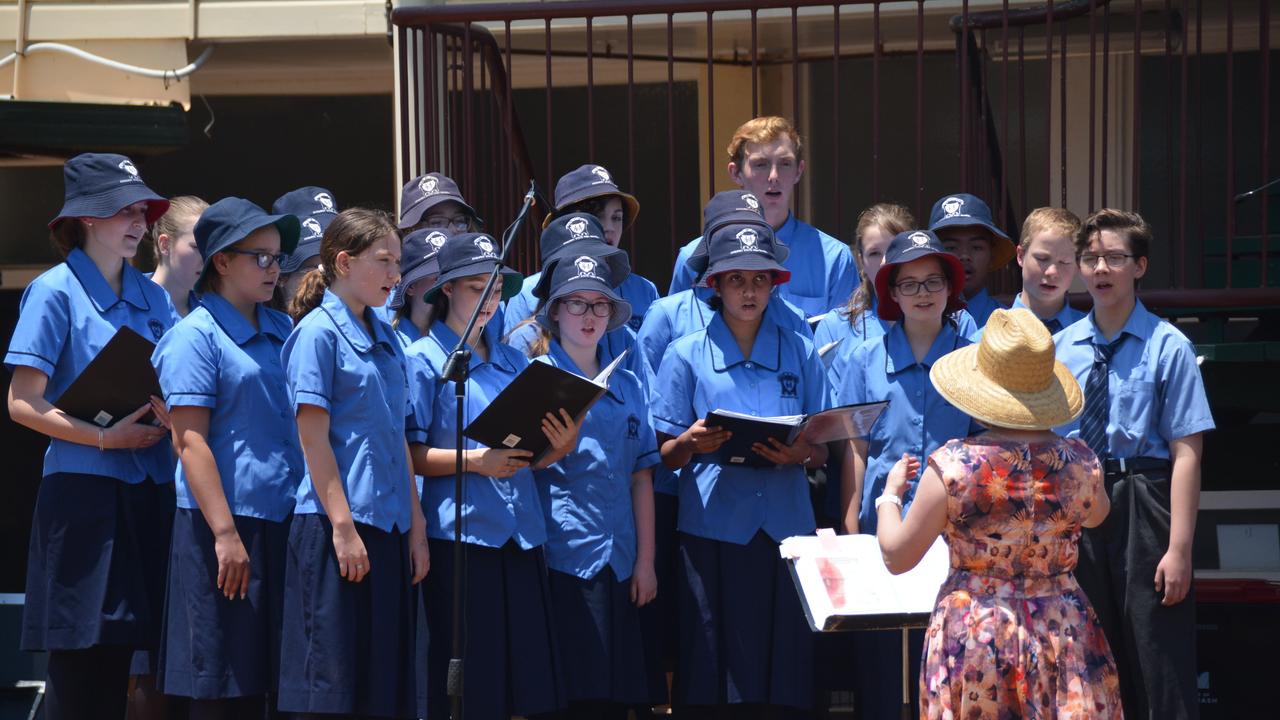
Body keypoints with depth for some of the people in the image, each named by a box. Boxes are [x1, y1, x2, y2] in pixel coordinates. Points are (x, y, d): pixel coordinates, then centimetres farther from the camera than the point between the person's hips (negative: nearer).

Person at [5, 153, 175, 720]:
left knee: (121, 649, 5)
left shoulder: (152, 296, 12)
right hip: (85, 489, -5)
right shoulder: (55, 291, -4)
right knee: (83, 659, -6)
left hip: (151, 491, 5)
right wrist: (105, 437, -17)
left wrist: (171, 414, -7)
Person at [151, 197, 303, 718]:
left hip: (283, 522, 6)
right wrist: (226, 533, -17)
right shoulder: (196, 336, -5)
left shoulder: (282, 331, 15)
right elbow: (190, 442, -11)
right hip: (227, 524, -6)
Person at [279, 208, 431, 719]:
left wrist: (416, 524, 11)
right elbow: (313, 436, -12)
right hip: (339, 525, -8)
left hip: (389, 528, 8)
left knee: (386, 678, 7)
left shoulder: (385, 338, 15)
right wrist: (343, 526, -16)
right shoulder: (318, 332, -7)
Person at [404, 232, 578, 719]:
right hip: (458, 535, -5)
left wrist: (561, 445, -3)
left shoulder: (513, 361, 17)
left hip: (520, 533, 5)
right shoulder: (425, 359, 1)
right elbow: (409, 455, -6)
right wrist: (476, 461, -18)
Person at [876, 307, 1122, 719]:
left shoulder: (952, 466, -14)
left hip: (972, 628, -2)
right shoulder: (1080, 463, -5)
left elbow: (897, 557, -6)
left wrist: (890, 494, 12)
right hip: (1062, 630, 2)